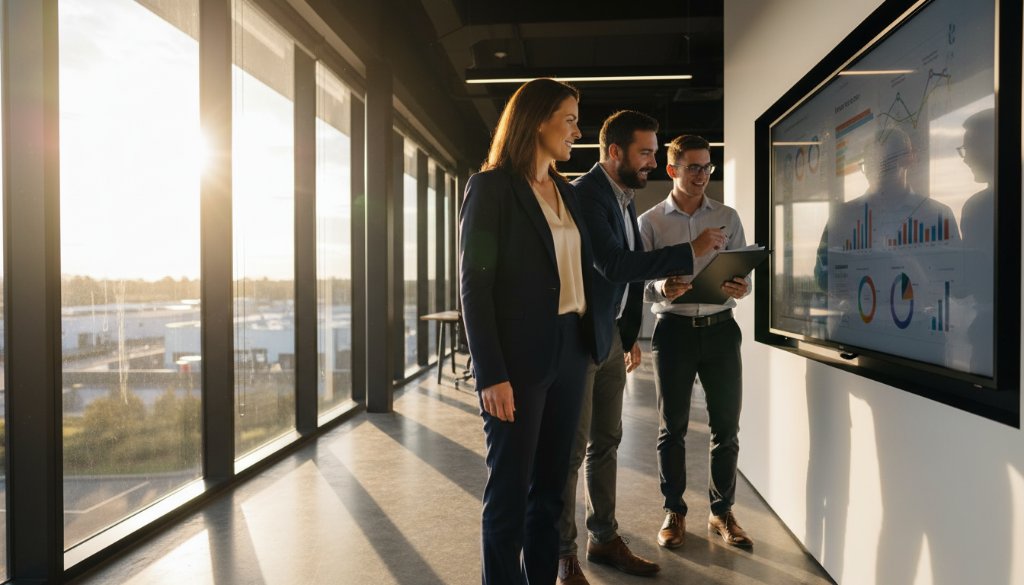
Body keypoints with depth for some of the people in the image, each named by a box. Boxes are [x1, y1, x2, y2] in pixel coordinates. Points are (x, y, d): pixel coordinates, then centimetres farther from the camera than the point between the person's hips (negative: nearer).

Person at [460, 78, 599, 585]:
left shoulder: (566, 192, 15)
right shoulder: (491, 186, -5)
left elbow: (579, 272, 13)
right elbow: (475, 285, -11)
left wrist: (591, 343, 2)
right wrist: (491, 374, -16)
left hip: (568, 352, 7)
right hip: (519, 357, -6)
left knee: (550, 486, 14)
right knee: (509, 491, 5)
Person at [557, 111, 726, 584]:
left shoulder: (625, 198, 12)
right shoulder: (585, 193, -15)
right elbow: (614, 266, -26)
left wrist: (631, 336, 17)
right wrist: (690, 252, -23)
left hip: (612, 337, 8)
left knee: (606, 442, 14)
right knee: (573, 448, 0)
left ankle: (604, 538, 28)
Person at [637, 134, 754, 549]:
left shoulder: (728, 218, 8)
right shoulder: (650, 222, 2)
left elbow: (744, 275, 7)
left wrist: (741, 288, -17)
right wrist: (662, 289, -24)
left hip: (720, 327, 2)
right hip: (674, 328, -2)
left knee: (727, 425, 7)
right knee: (672, 426, 7)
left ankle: (722, 512, 24)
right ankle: (674, 512, 22)